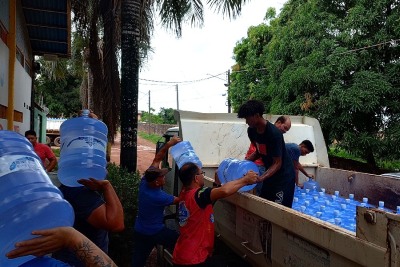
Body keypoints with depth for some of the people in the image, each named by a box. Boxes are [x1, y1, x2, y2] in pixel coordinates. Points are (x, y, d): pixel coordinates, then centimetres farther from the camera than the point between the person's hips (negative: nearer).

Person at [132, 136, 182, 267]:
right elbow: (179, 200, -14)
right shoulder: (159, 197, -31)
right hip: (155, 232, -7)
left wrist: (168, 144, -10)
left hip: (139, 231, 7)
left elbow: (156, 160, -7)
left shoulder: (145, 182, -14)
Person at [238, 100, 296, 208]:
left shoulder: (274, 133, -27)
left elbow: (277, 163, -24)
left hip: (284, 176, -7)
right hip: (270, 174, 8)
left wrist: (260, 178, -36)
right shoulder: (251, 131, -5)